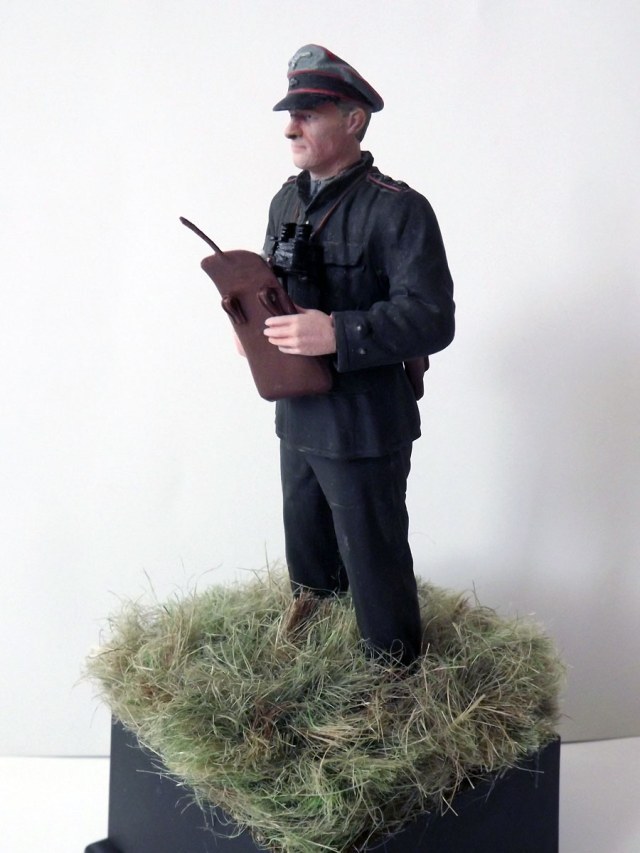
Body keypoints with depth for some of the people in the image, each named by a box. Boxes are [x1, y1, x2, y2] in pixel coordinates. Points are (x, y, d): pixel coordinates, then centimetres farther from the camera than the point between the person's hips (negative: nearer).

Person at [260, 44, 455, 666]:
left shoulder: (398, 210, -15)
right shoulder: (287, 201, 10)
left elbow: (433, 319, -22)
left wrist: (338, 334, -31)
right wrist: (255, 319, 0)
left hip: (364, 428, -8)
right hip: (298, 419, 8)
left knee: (373, 569, 4)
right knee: (308, 567, 23)